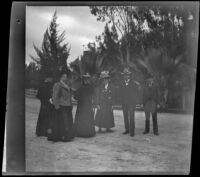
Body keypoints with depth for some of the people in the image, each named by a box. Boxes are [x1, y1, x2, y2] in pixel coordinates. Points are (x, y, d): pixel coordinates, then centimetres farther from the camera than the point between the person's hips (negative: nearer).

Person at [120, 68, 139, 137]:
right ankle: (127, 129, 16)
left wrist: (134, 101, -4)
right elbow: (121, 93, 12)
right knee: (125, 117, 7)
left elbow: (136, 93, 1)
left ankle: (132, 131, -7)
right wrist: (122, 101, 4)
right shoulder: (122, 84, 10)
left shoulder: (133, 83, -1)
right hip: (124, 103, 4)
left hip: (131, 103, -4)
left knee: (131, 117, -9)